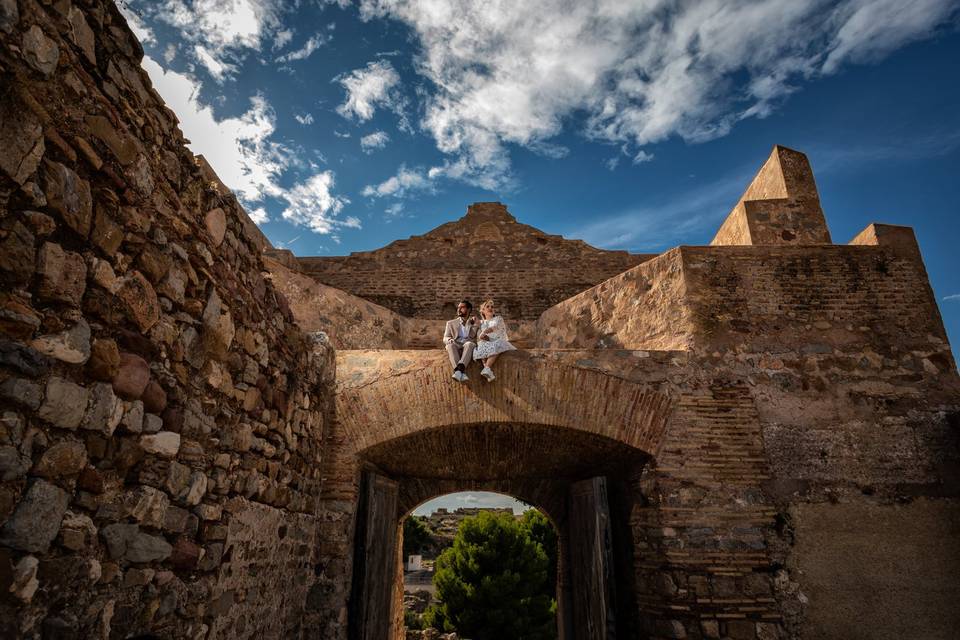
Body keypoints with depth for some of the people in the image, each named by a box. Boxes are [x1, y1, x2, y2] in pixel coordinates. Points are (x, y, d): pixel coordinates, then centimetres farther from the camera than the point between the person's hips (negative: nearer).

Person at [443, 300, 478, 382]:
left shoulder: (475, 323, 21)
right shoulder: (451, 323, 24)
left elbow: (472, 336, 5)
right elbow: (445, 338, 11)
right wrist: (449, 340, -12)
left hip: (469, 347, -1)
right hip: (455, 348, 1)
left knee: (469, 344, -36)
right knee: (450, 345, -34)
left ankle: (460, 368, -58)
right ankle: (462, 372, -54)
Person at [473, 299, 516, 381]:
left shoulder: (498, 319, 15)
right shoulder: (481, 323, 24)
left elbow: (495, 327, -9)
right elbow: (478, 337, 12)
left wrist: (484, 332, -28)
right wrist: (481, 337, -13)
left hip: (500, 342, -2)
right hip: (487, 343, 2)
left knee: (496, 345, -38)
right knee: (482, 346, -35)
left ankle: (486, 369, -53)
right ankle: (489, 372, -51)